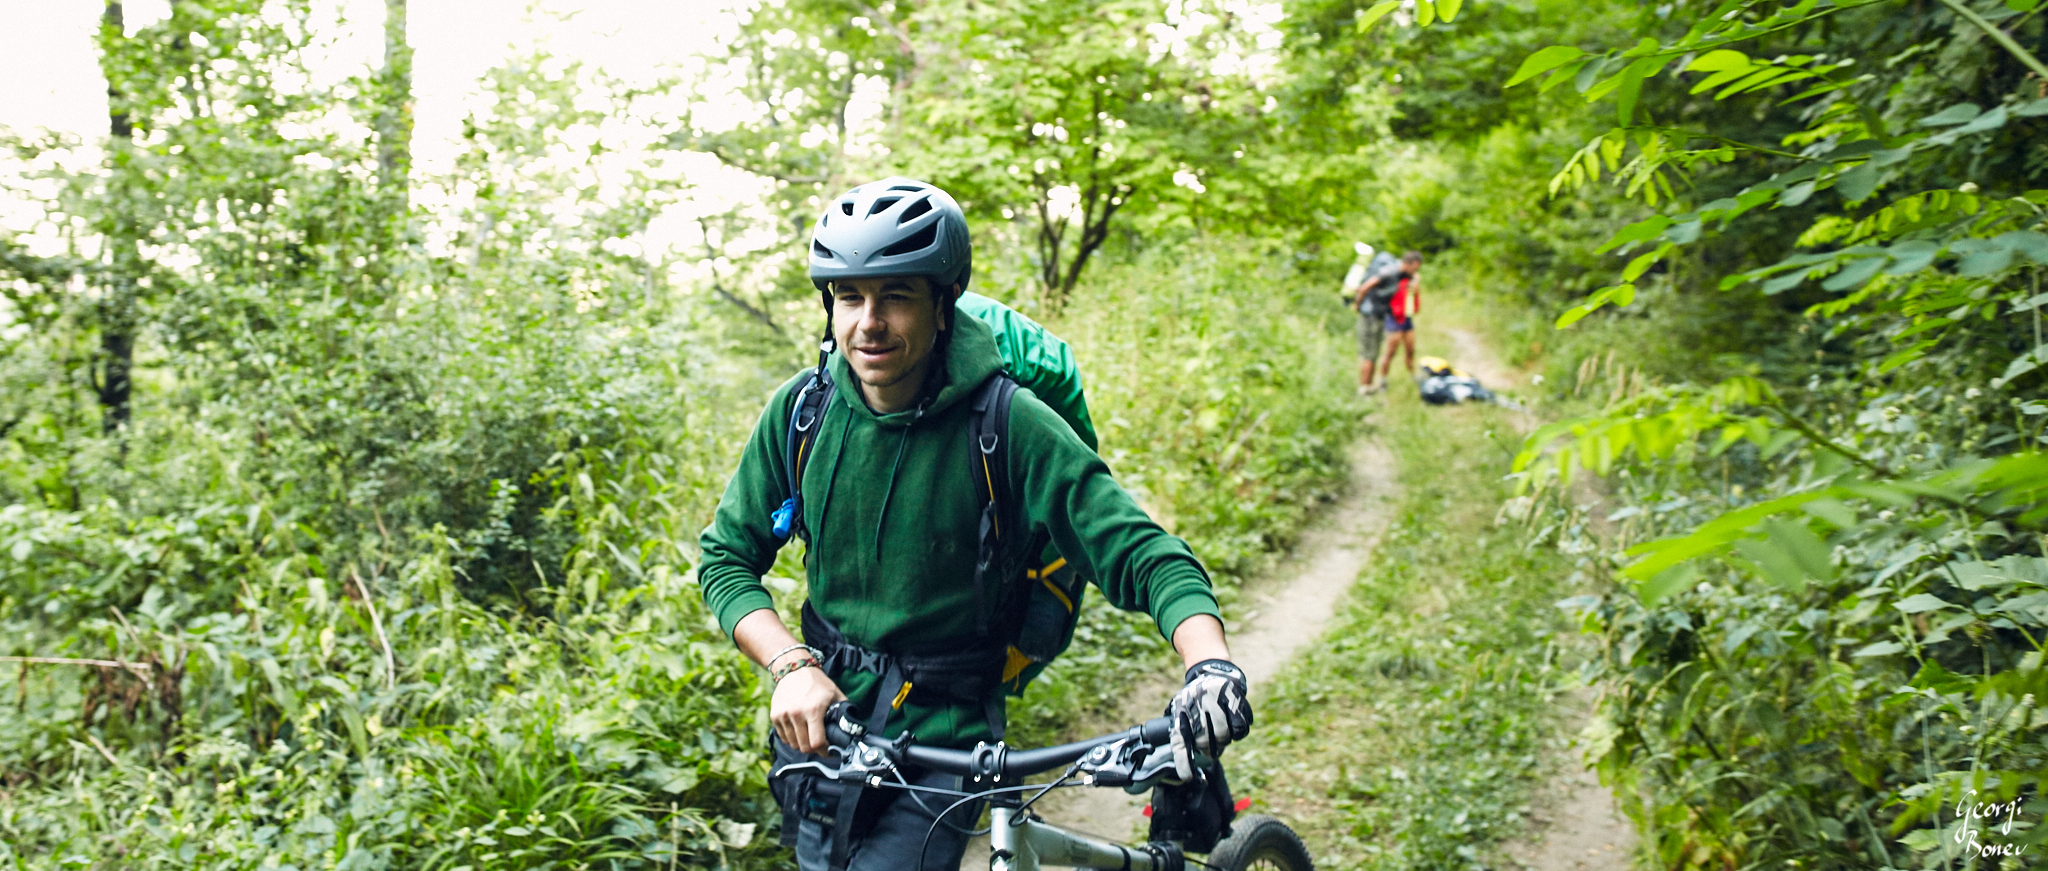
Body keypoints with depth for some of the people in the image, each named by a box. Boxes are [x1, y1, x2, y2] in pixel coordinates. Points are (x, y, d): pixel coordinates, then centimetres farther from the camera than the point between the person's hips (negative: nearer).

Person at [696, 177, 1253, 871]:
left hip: (944, 743, -4)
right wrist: (790, 664, -19)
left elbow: (1142, 555, -19)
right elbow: (726, 558, -1)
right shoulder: (801, 409, -6)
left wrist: (1212, 665, -37)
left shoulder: (1010, 425, -17)